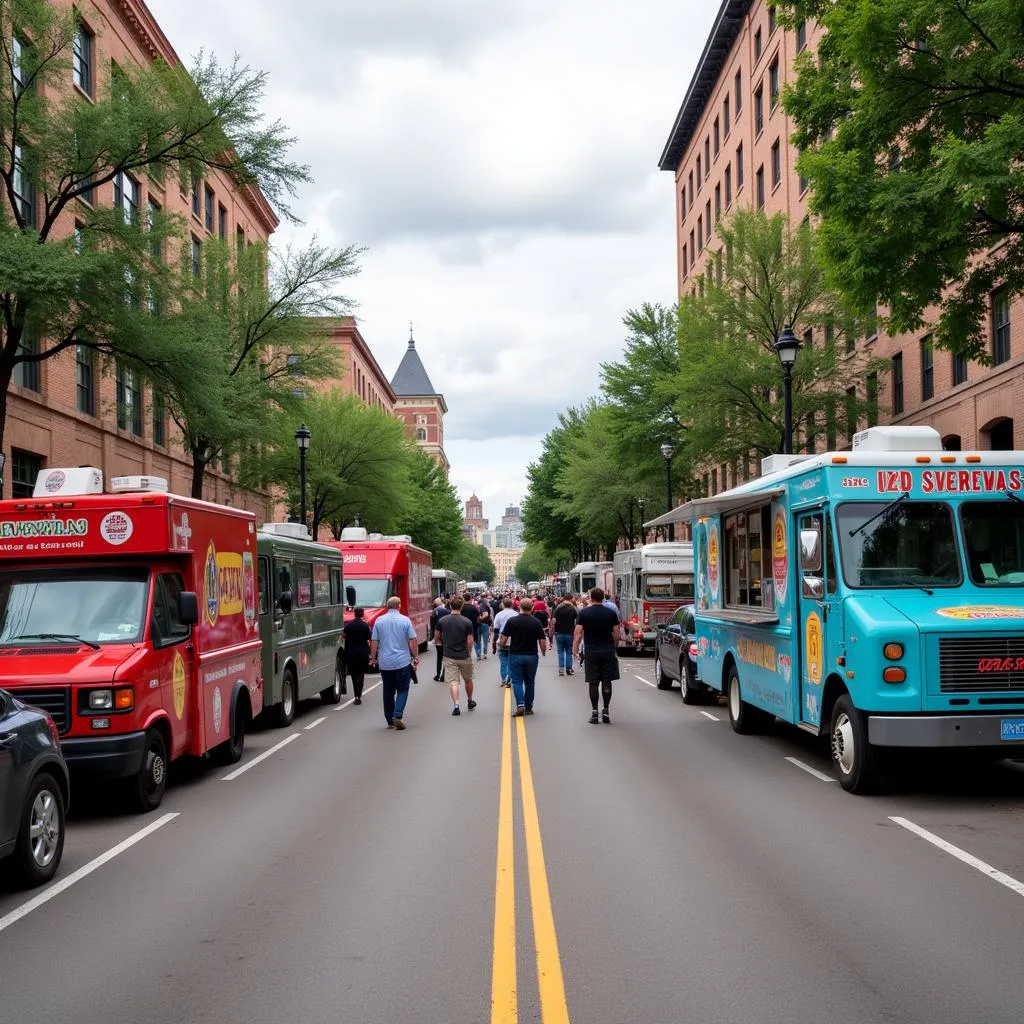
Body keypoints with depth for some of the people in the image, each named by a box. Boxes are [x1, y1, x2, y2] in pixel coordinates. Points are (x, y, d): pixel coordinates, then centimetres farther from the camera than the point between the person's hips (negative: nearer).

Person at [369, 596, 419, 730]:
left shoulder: (379, 621, 1)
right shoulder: (405, 620, -6)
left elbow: (374, 642, 3)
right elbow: (412, 641, -6)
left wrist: (373, 658, 12)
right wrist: (416, 656, 4)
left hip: (384, 663, 3)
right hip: (402, 662, -3)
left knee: (388, 691, 10)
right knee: (402, 690, 5)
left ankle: (389, 721, 12)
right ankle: (397, 715, -13)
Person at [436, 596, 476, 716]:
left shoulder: (442, 620, -4)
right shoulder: (467, 622, -11)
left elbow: (436, 639, 3)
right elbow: (470, 642, -10)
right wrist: (468, 653, 8)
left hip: (449, 656, 0)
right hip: (464, 656, 0)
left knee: (453, 682, 1)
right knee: (468, 680, 19)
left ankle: (456, 705, -14)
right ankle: (470, 702, 35)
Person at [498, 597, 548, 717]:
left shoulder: (512, 621, -7)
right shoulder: (536, 622, -4)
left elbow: (503, 640, -7)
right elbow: (542, 642, -3)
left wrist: (501, 645, 15)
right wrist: (544, 652, 15)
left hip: (515, 655, -1)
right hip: (532, 656, 2)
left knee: (517, 681, 2)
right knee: (529, 682, 14)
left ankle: (520, 705, -17)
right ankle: (528, 708, 18)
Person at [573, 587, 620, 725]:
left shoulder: (584, 613, -2)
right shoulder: (611, 613, 2)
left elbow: (578, 632, -7)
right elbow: (616, 633, 2)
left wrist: (575, 649, -2)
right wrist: (615, 647, 16)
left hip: (591, 652, -1)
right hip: (608, 651, 1)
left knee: (593, 683, 4)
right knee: (607, 682, 6)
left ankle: (594, 712, 3)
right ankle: (605, 711, 2)